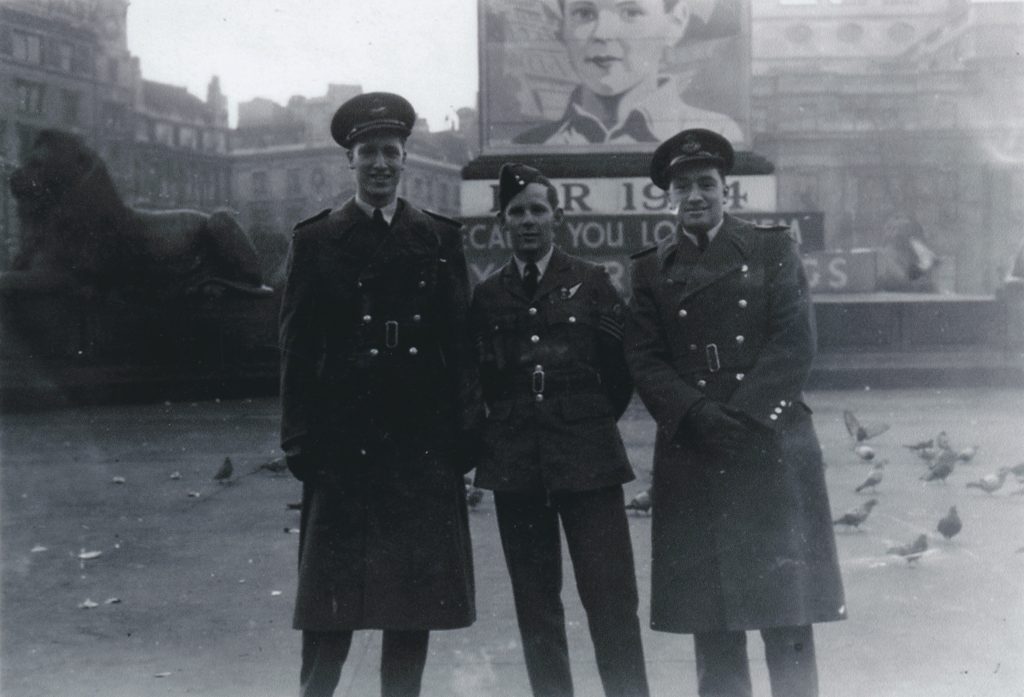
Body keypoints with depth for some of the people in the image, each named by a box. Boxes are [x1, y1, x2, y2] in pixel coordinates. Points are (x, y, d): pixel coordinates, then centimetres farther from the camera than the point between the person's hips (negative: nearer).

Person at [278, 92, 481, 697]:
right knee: (331, 602, 2)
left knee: (418, 601, 8)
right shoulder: (315, 240, 6)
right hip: (343, 444, -2)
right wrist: (301, 441, -4)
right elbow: (297, 348, 2)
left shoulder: (441, 239, 10)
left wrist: (463, 433, 0)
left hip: (423, 446, 2)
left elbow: (461, 344, 8)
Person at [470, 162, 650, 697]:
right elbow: (481, 378, 14)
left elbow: (621, 368, 6)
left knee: (610, 595, -5)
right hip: (514, 464, 2)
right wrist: (503, 427, 7)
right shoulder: (488, 295, 10)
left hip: (588, 457, -2)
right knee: (535, 602, 7)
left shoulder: (592, 281, 5)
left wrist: (591, 423, 8)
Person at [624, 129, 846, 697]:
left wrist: (742, 414, -13)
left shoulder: (772, 250, 8)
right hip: (692, 458, 2)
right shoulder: (651, 270, 12)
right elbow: (643, 359, 3)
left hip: (773, 449, -1)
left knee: (786, 617, 0)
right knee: (710, 621, 4)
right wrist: (697, 414, -13)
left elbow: (795, 342, -2)